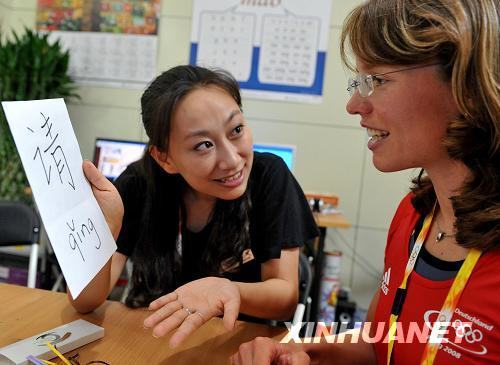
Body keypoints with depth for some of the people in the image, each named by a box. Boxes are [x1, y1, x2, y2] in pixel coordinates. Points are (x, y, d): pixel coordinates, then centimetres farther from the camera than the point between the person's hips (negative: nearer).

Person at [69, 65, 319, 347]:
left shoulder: (269, 176, -16)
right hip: (150, 337, 1)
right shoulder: (139, 183, -14)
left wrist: (228, 291, -33)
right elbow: (85, 303, -14)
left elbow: (287, 297, -14)